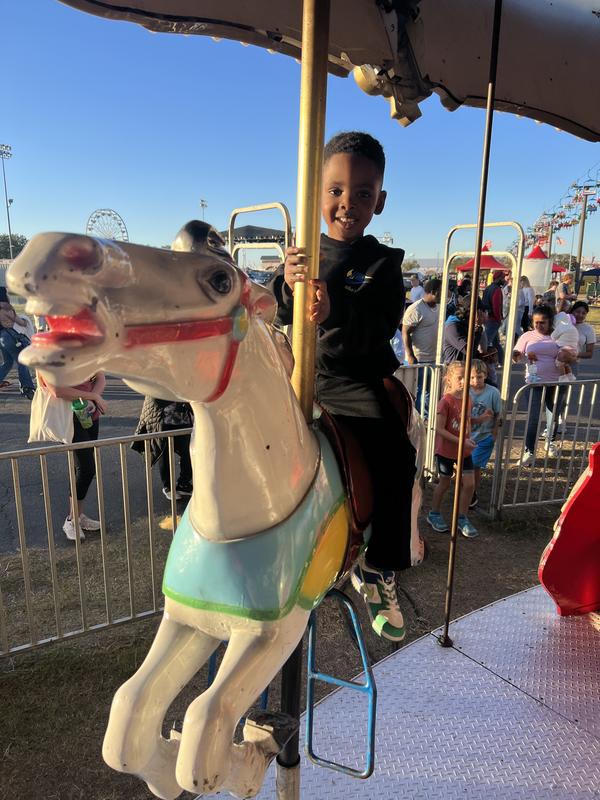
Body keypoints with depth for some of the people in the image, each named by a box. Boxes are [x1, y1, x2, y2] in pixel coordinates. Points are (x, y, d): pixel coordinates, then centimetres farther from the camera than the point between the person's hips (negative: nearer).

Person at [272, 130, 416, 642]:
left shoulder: (383, 263, 3)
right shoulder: (304, 252, 8)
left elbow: (382, 328, -11)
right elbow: (283, 316, -1)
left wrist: (335, 311, -31)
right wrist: (289, 286, -24)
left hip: (356, 380, -2)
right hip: (299, 372, 2)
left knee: (396, 454, -24)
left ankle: (379, 569, -5)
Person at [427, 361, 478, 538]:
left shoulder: (468, 400, 1)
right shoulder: (446, 401, -19)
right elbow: (439, 429, -20)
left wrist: (468, 439, 0)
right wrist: (461, 441, -22)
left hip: (464, 450, 5)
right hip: (446, 450, -5)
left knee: (469, 483, 2)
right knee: (444, 483, 10)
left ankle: (462, 518, 20)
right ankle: (434, 514, 32)